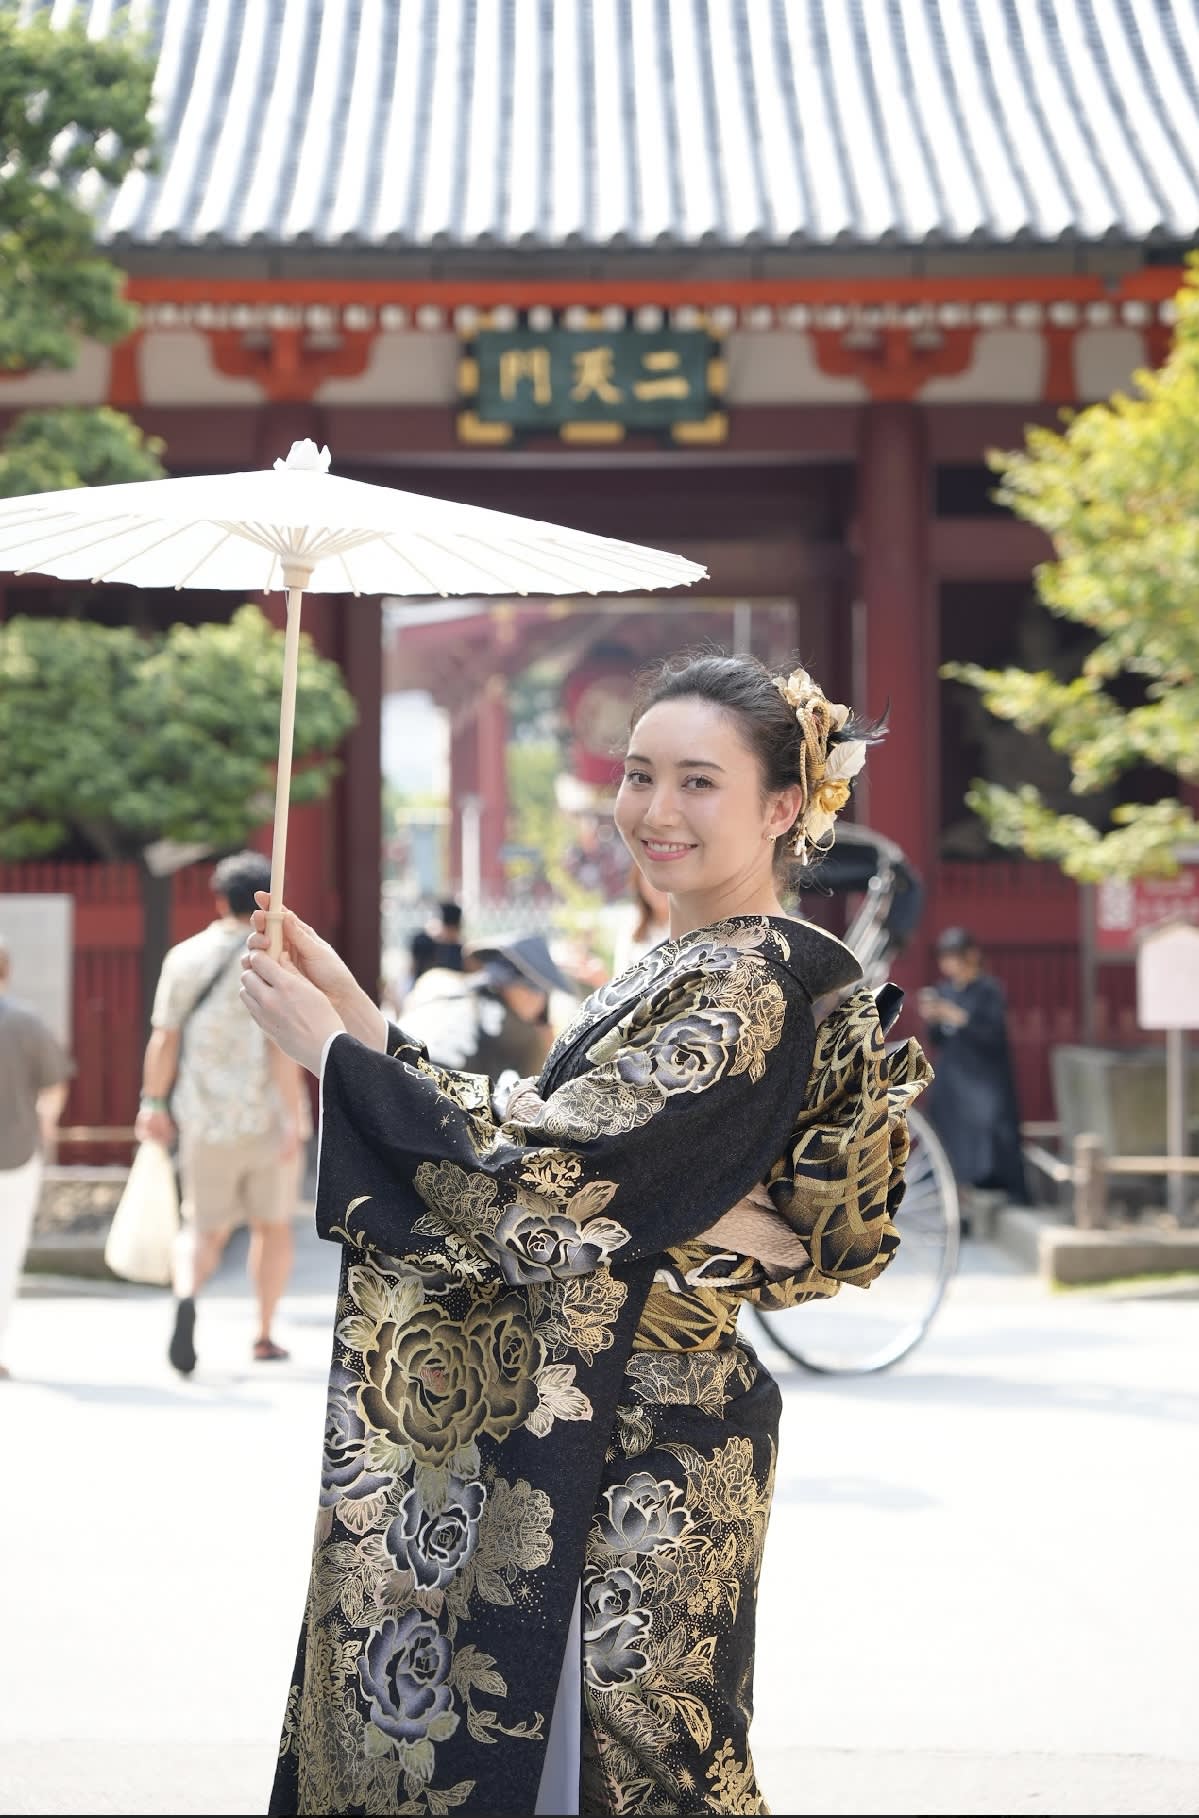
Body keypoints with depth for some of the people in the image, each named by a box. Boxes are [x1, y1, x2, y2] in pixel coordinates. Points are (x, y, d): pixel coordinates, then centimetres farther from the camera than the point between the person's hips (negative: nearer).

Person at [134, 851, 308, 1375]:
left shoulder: (184, 958, 1)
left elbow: (164, 1039, 1)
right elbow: (282, 1047, -16)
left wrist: (152, 1104, 11)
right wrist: (295, 1119, -15)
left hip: (206, 1121, 2)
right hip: (267, 1116, -2)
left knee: (204, 1229, 9)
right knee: (273, 1225, 17)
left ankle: (186, 1295, -22)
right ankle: (264, 1335, 19)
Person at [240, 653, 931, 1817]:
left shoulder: (753, 991, -16)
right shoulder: (683, 975, 14)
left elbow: (542, 1186, -20)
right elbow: (529, 1153, 11)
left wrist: (333, 1047, -14)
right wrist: (362, 1019, 4)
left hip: (619, 1464, -9)